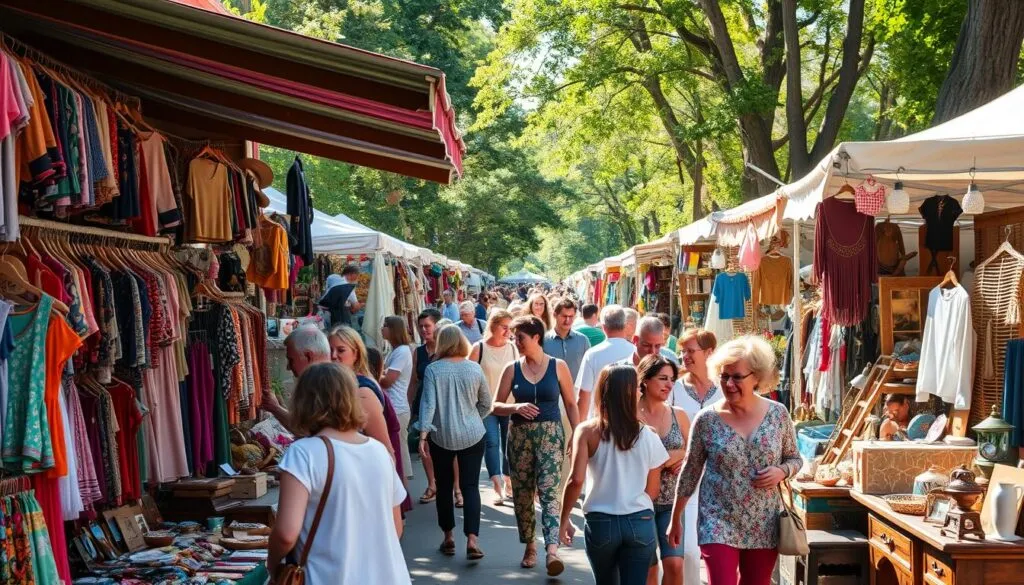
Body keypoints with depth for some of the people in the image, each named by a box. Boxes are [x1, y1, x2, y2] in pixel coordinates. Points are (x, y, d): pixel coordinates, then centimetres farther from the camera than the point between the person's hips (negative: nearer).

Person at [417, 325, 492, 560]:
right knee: (470, 486, 3)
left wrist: (423, 434, -15)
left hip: (441, 437, -1)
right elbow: (486, 404, 7)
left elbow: (428, 403, -14)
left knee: (444, 487, 14)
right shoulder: (474, 368, -1)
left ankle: (448, 538, 22)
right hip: (472, 436, 1)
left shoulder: (433, 369, -8)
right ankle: (472, 539, -10)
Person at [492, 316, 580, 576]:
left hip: (550, 433, -2)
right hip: (520, 435, 3)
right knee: (522, 493, 6)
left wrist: (577, 435, -3)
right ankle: (530, 547, 20)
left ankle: (552, 550, -21)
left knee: (548, 491, -14)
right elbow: (496, 405, 4)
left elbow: (570, 404, 4)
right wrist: (515, 407, -16)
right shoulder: (512, 369, 3)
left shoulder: (558, 366, -1)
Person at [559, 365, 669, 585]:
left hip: (600, 522, 1)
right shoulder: (647, 435, -1)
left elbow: (576, 480, -14)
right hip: (640, 522, 0)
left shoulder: (587, 431, -5)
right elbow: (652, 490, 5)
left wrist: (564, 519, -3)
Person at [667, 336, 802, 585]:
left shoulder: (778, 414, -3)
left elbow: (794, 458, 10)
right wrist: (675, 519, 9)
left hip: (763, 527, 2)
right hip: (718, 525, -2)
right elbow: (690, 472, 3)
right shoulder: (706, 420, -6)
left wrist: (781, 471, -13)